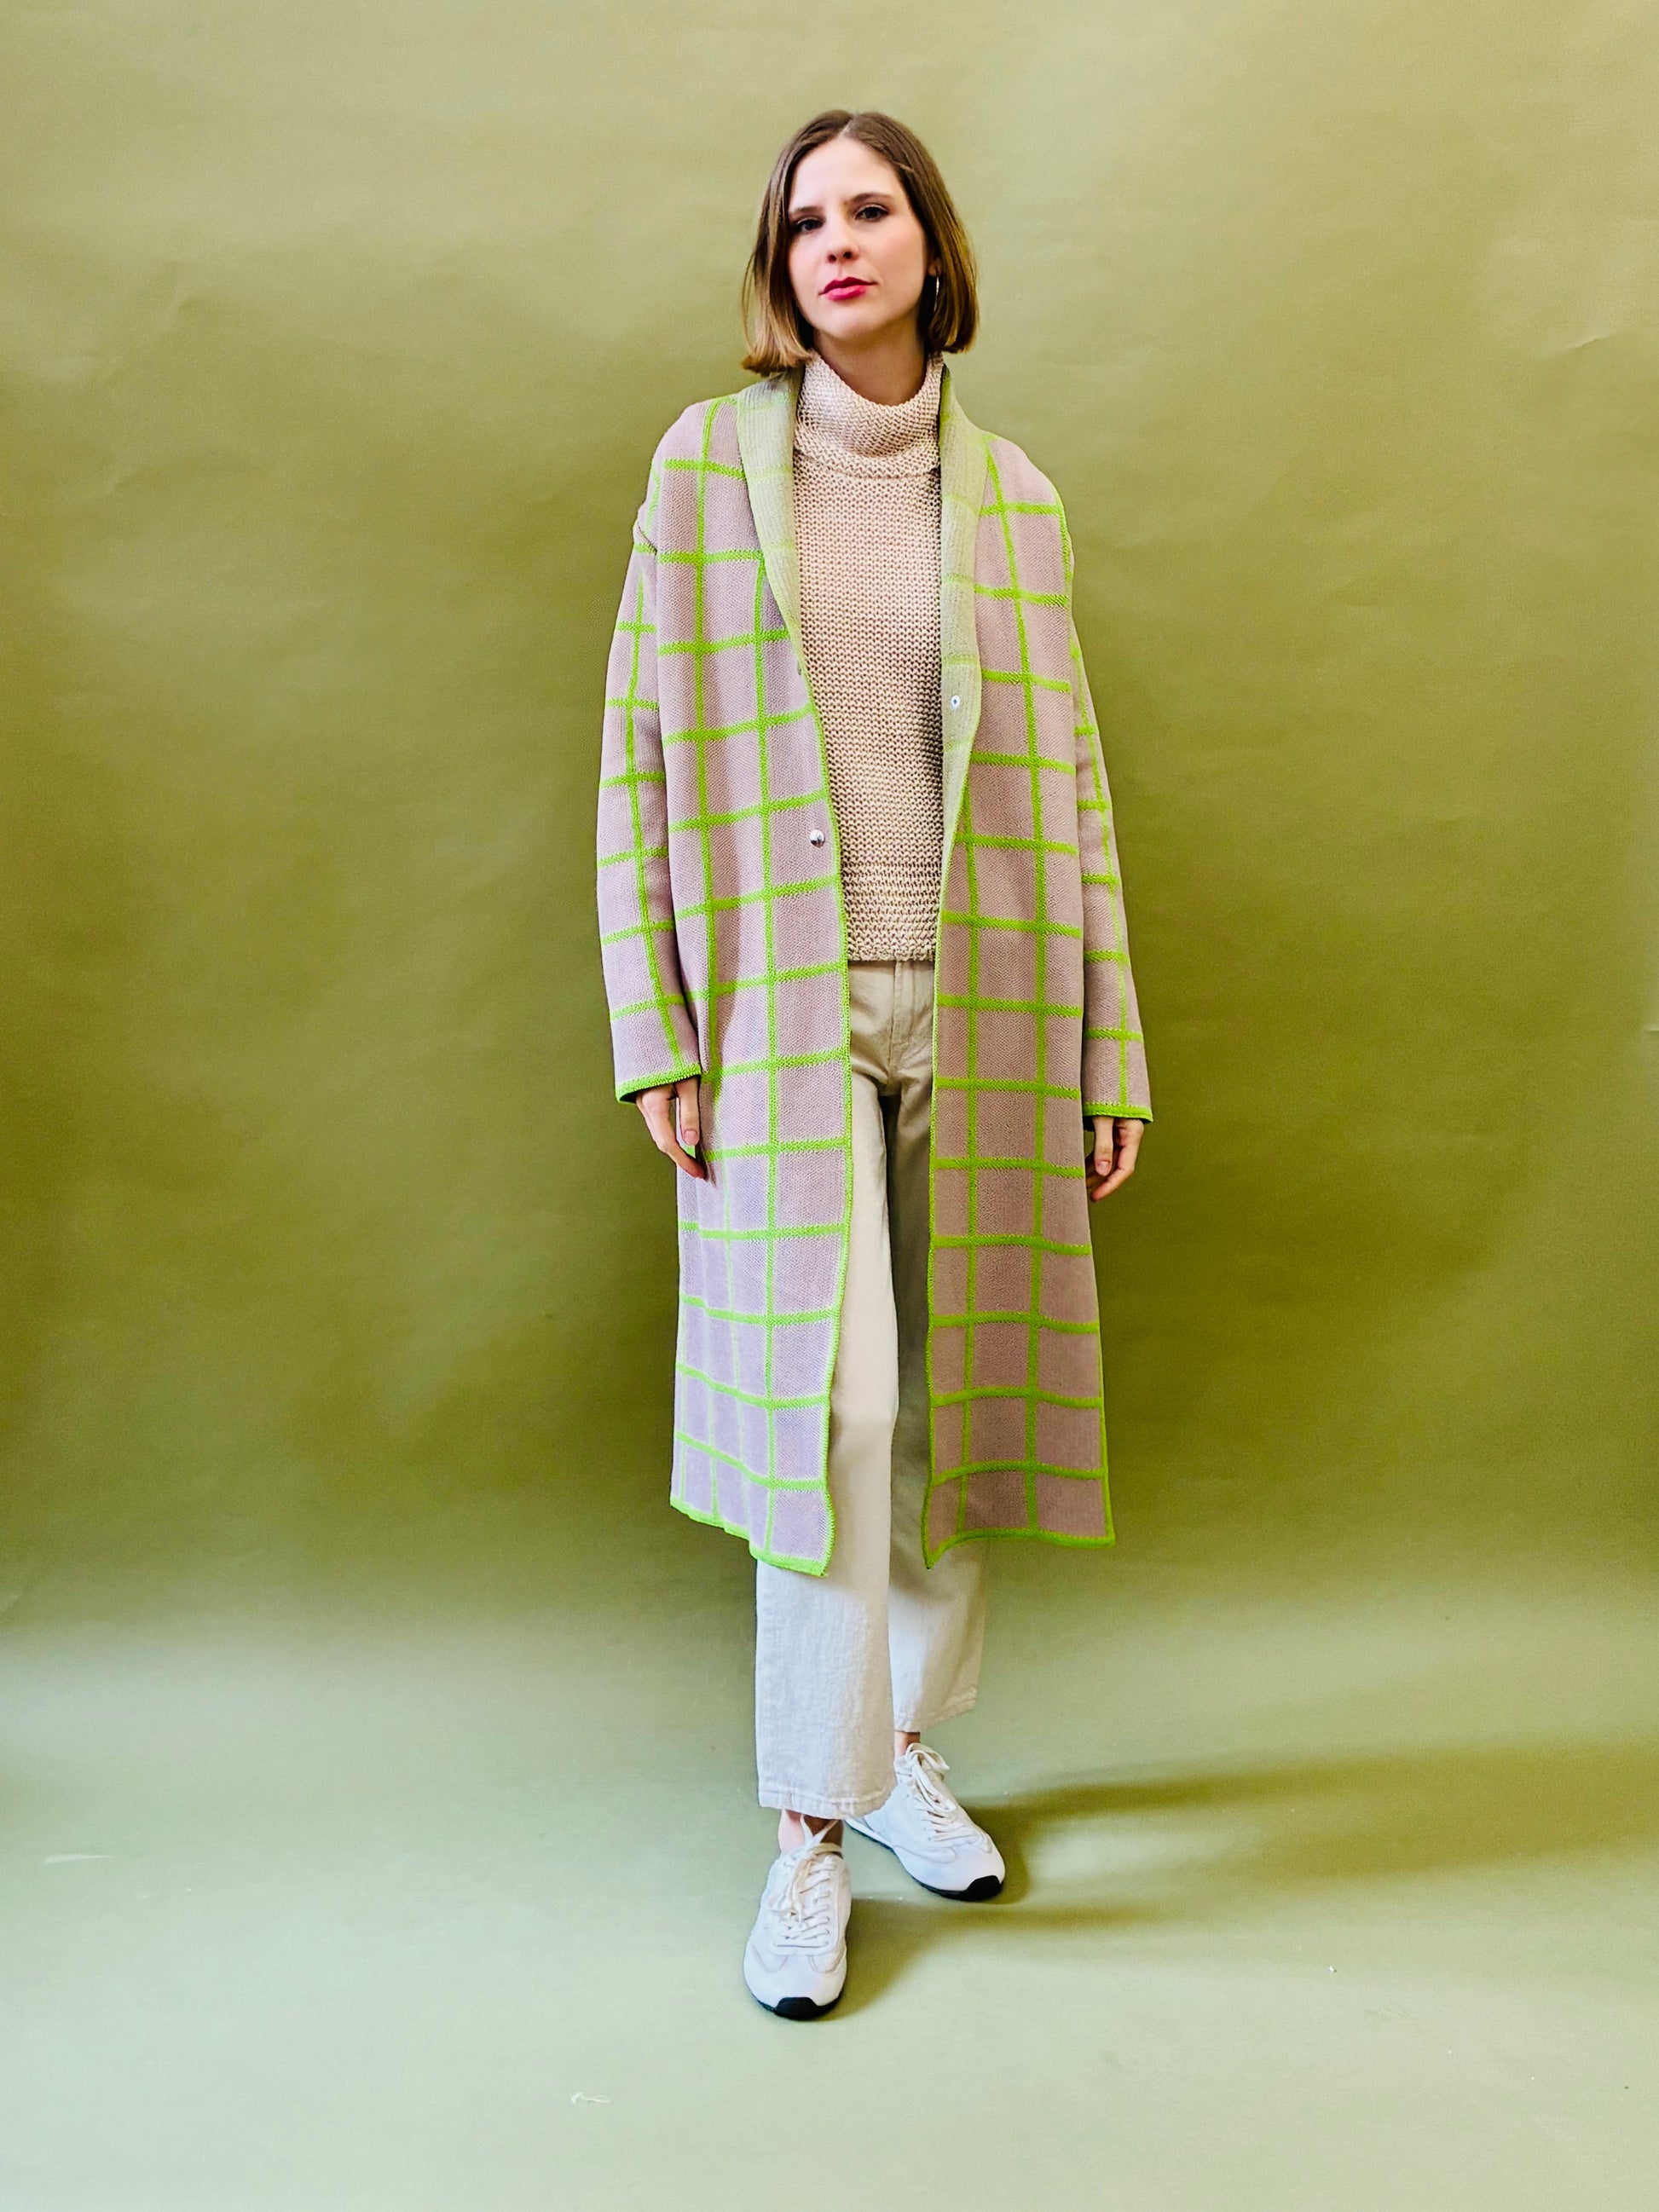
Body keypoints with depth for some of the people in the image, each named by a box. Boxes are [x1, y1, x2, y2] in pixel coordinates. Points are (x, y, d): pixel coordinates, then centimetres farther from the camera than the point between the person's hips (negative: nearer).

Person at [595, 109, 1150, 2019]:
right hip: (790, 1005, -2)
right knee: (827, 1408, -6)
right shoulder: (708, 464, 4)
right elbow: (647, 756, 1)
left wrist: (1111, 1053, 6)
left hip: (975, 1003, 3)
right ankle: (811, 1838, 8)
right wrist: (657, 1036, -6)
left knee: (952, 1401, 8)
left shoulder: (1010, 496, 10)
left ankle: (900, 1747, 28)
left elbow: (1069, 776, 9)